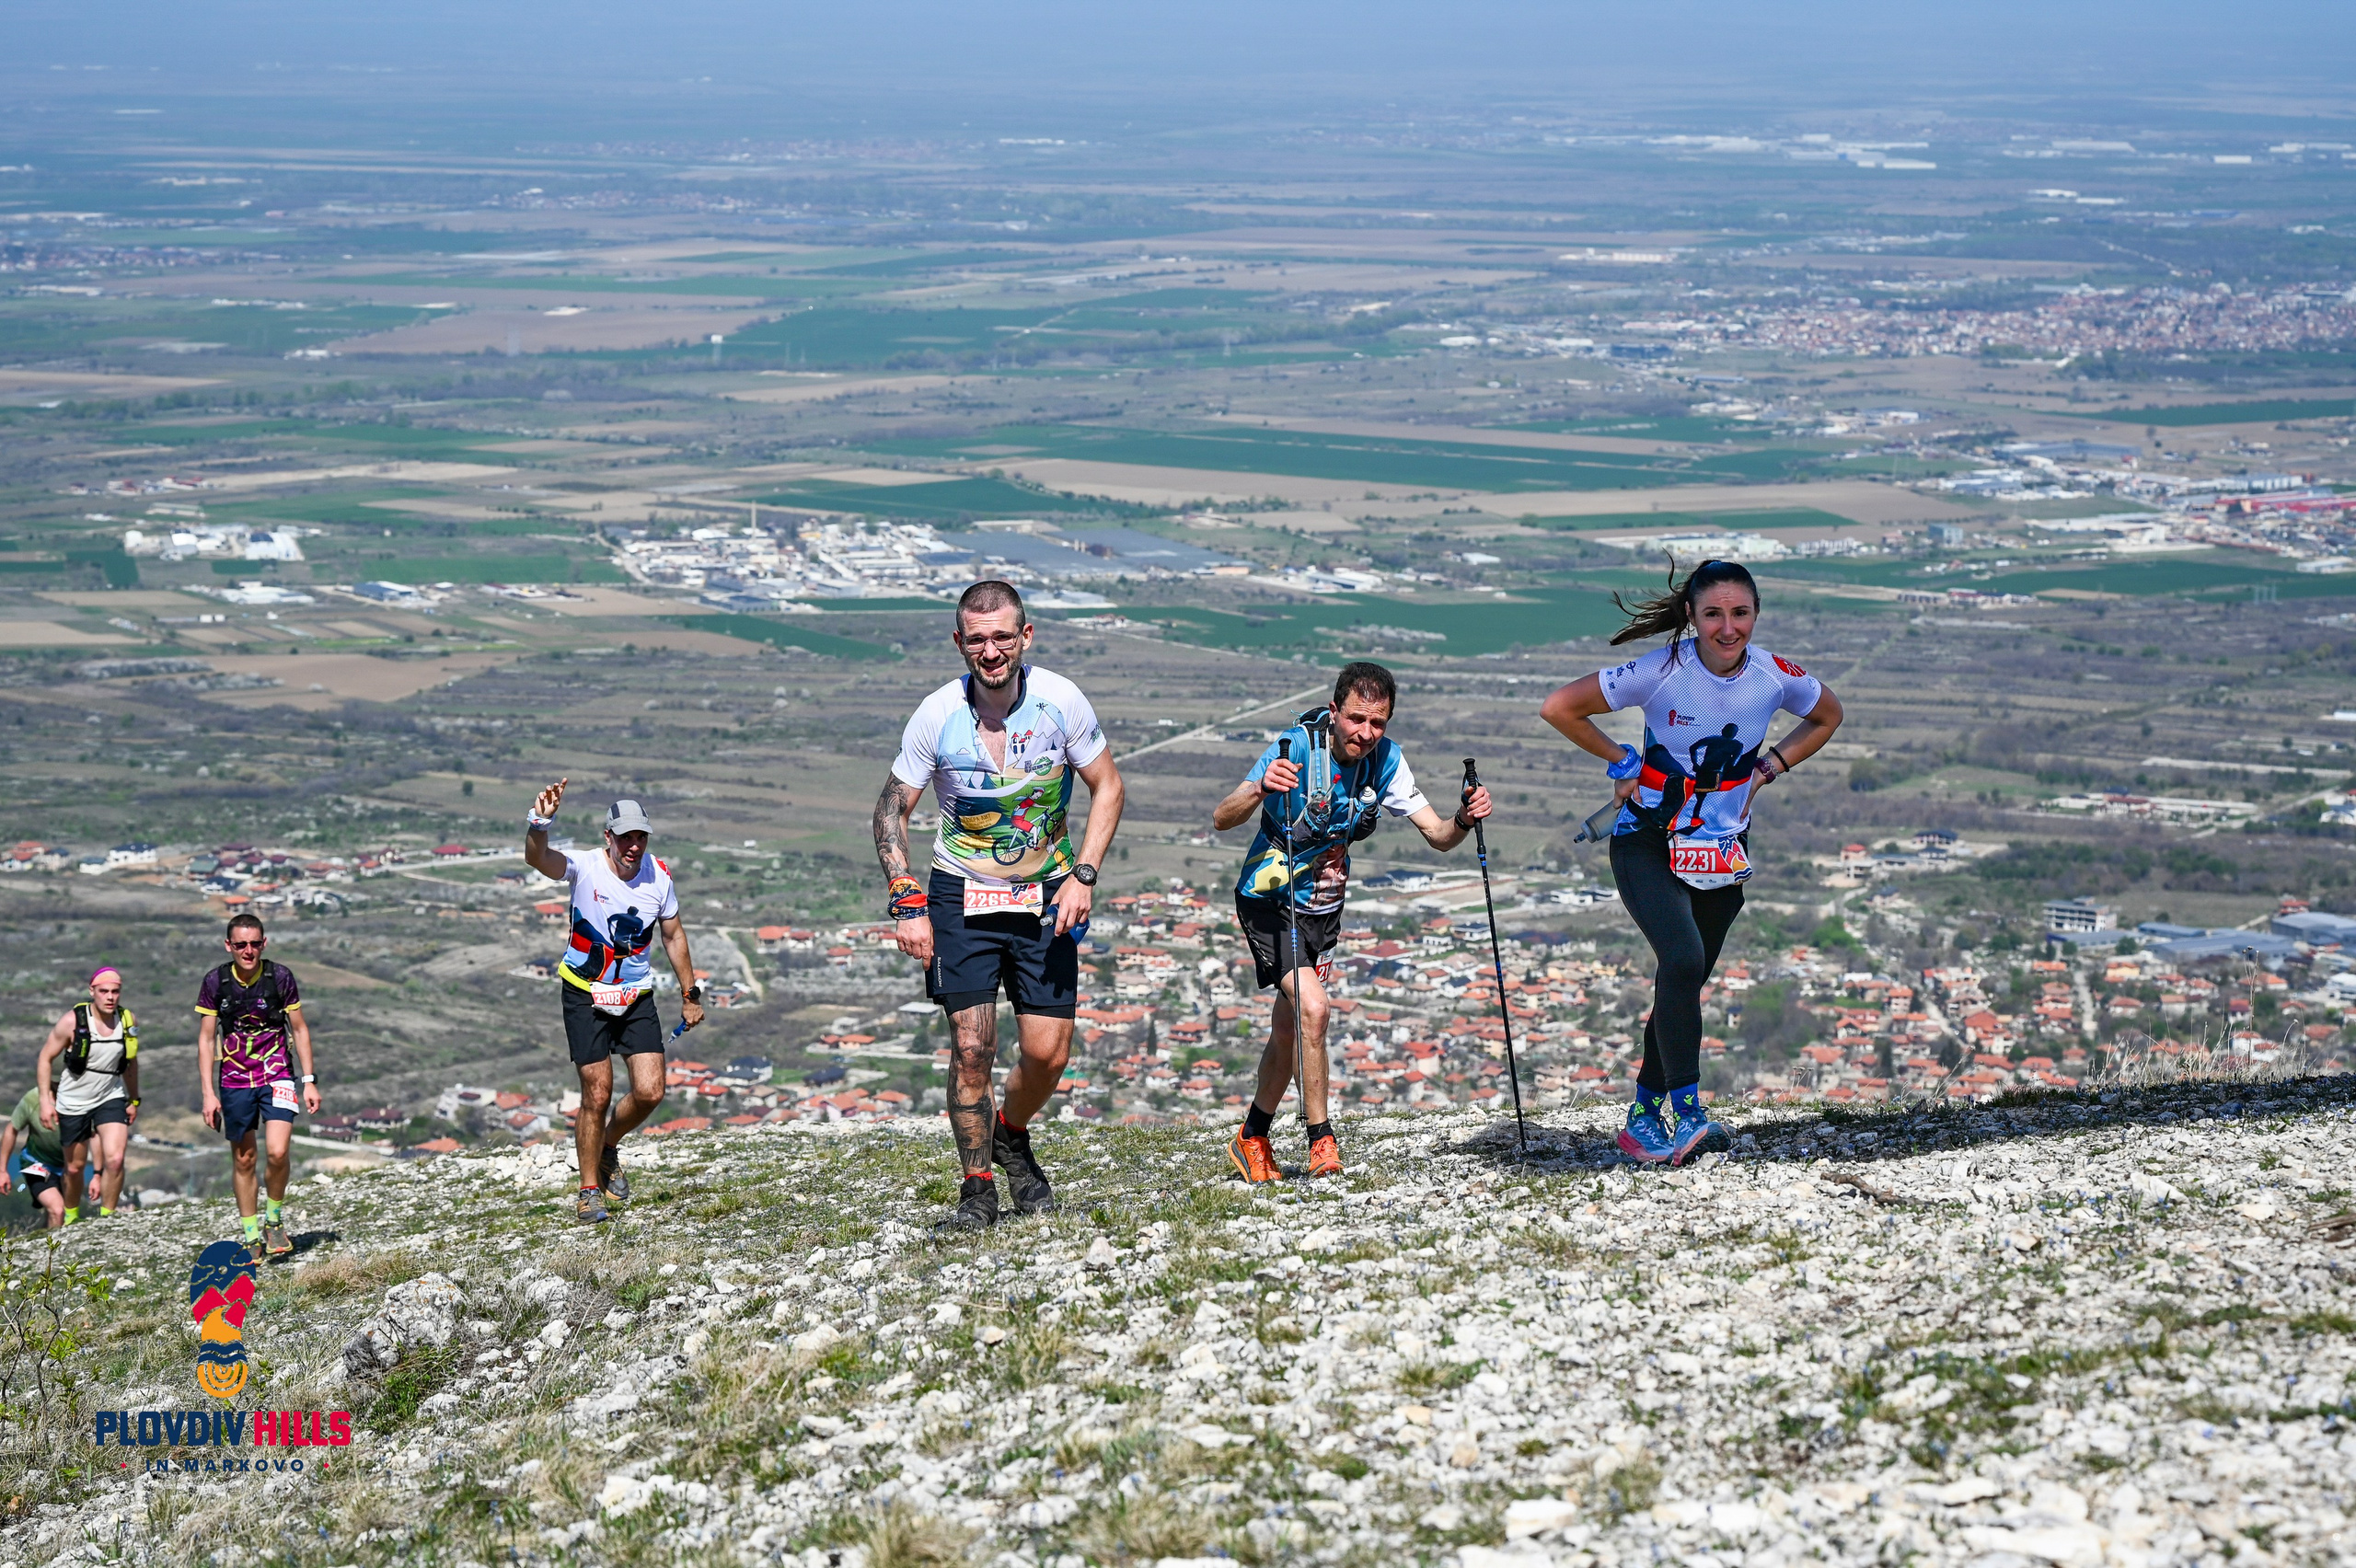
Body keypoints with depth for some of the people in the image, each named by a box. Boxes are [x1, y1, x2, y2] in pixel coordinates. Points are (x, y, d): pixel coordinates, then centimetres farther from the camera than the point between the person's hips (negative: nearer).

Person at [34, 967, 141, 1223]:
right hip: (73, 1102, -1)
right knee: (75, 1166, 11)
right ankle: (71, 1218, 35)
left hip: (111, 1098, 1)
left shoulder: (128, 1022, -8)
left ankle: (107, 1216, -3)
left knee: (115, 1159, -19)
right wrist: (45, 1100, -14)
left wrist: (134, 1100, 15)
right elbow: (45, 1058, -8)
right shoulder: (73, 1021, -18)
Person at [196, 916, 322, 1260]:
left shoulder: (280, 977, -6)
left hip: (277, 1075, -1)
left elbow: (299, 1029, 4)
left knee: (277, 1152, -17)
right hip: (235, 1080, 1)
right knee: (243, 1159, 6)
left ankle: (275, 1219, 7)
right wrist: (209, 1094, -4)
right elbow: (206, 1039, 1)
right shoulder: (215, 982, -5)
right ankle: (252, 1238, 18)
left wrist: (310, 1081, 0)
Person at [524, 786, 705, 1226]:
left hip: (637, 997, 3)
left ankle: (609, 1148, 25)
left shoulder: (659, 876, -6)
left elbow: (673, 935, 10)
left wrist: (690, 995, 14)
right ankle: (589, 1191, 12)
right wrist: (539, 823, -60)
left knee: (650, 1093, -6)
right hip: (585, 996, -3)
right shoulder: (585, 868, -17)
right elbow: (537, 858, -38)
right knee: (597, 1094, -5)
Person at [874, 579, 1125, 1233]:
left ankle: (1012, 1135, 28)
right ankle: (977, 1188, 4)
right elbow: (891, 811, -2)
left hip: (1046, 896, 1)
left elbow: (1106, 787, 1)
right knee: (971, 1047, -12)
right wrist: (908, 904, -10)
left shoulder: (1060, 701, -12)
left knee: (1048, 1052, -4)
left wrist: (1082, 876, -9)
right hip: (961, 894, -1)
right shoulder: (937, 715, -14)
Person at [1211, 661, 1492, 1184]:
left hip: (1322, 906, 6)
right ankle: (1322, 1143, -15)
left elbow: (1437, 835, -5)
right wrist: (1260, 790, -47)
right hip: (1270, 900, -6)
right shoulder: (1296, 747, -23)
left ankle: (1252, 1139, 32)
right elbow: (1221, 819, -27)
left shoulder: (1386, 760, -8)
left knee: (1289, 1030, 14)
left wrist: (1463, 821, -27)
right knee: (1311, 1008, -24)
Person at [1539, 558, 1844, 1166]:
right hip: (1648, 846, -4)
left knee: (1685, 981, 8)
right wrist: (1622, 761, -7)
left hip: (1722, 853, 4)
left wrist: (1769, 766, 2)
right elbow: (1559, 707, -12)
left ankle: (1644, 1116, 23)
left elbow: (1828, 715, 14)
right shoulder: (1663, 671, -19)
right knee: (1683, 959, -26)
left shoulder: (1775, 676, -9)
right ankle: (1687, 1112, -23)